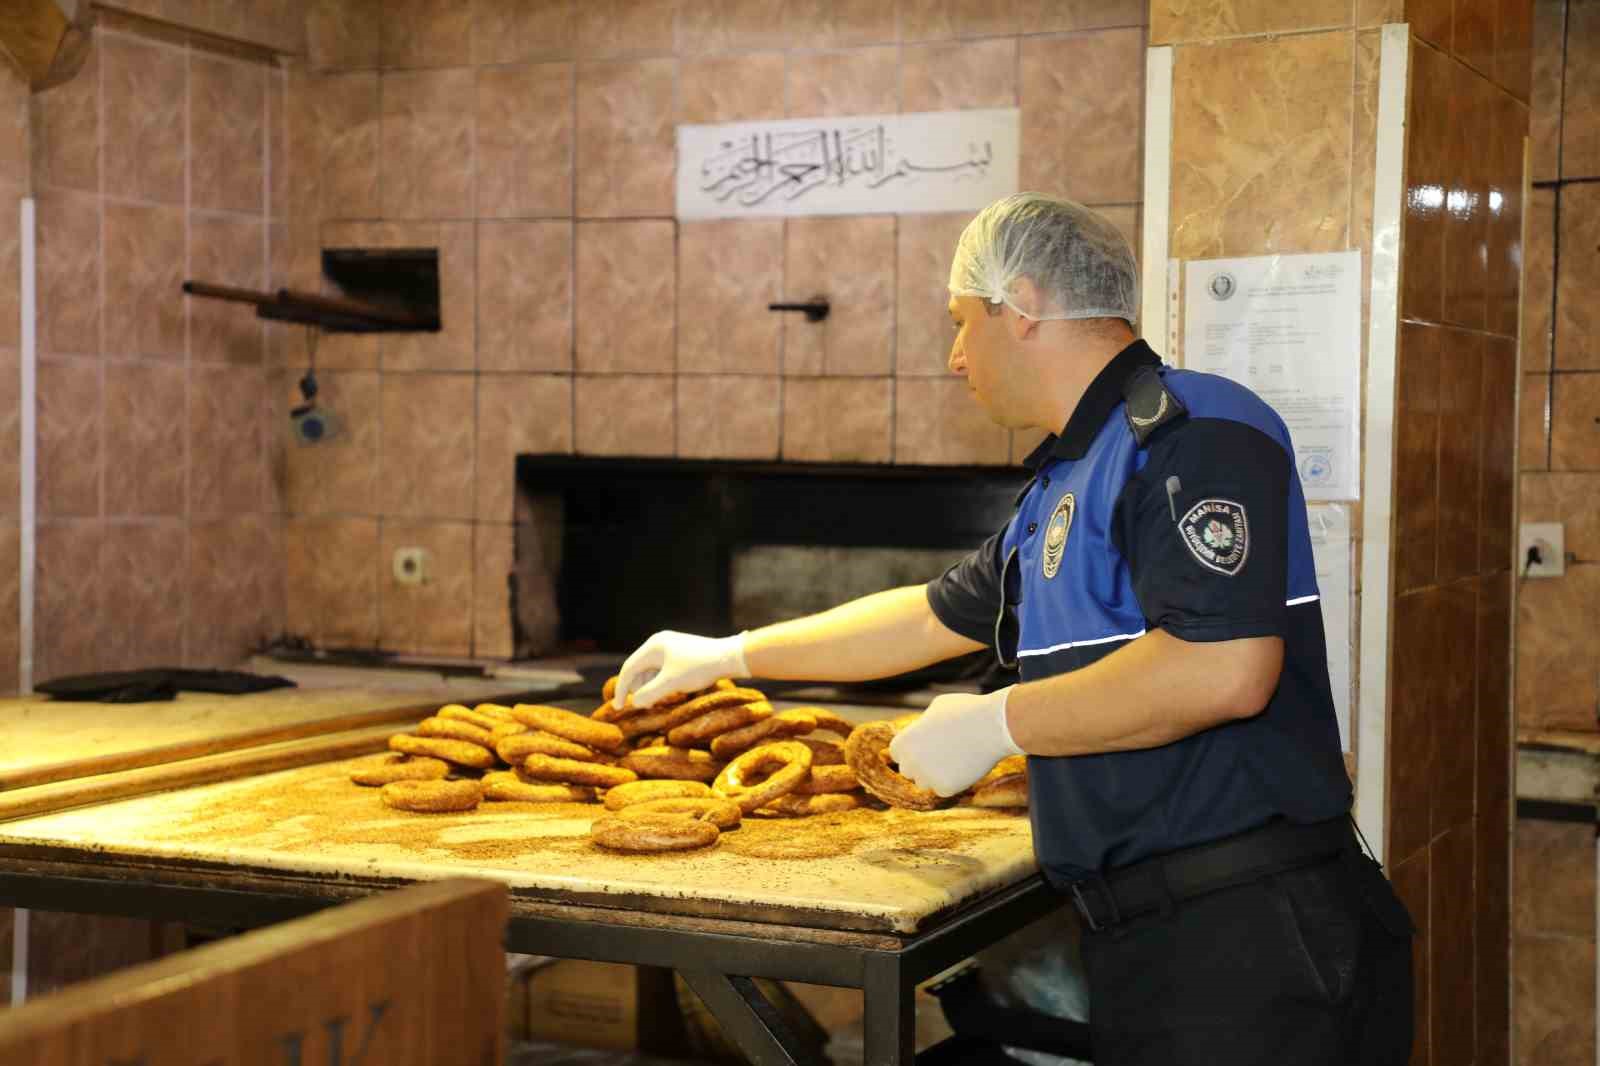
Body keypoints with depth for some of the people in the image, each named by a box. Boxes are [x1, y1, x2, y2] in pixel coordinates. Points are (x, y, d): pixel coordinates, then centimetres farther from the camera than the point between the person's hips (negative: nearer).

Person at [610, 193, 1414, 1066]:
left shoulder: (1193, 429, -13)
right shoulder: (1063, 485, 18)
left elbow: (1224, 668, -26)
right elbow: (939, 616, 32)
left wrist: (997, 724, -15)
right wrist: (730, 655, 35)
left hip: (1247, 935, -9)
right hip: (1147, 937, 9)